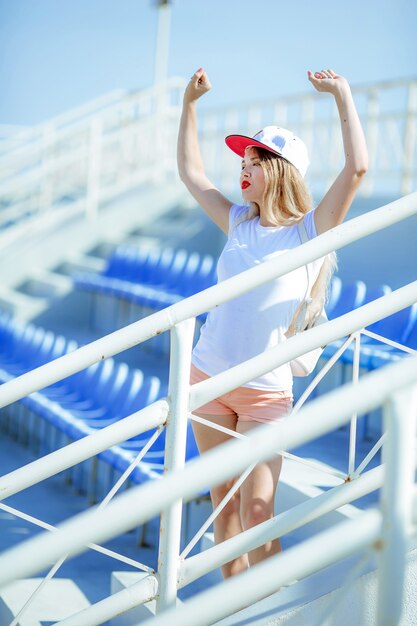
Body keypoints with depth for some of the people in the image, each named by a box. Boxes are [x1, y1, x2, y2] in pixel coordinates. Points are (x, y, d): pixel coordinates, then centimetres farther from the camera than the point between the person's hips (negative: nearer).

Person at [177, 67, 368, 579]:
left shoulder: (310, 230, -6)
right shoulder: (239, 223, 7)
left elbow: (357, 168, -20)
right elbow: (190, 173, 19)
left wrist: (342, 94, -16)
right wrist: (189, 103, 17)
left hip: (265, 392, -5)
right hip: (207, 377, 5)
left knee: (256, 512, -10)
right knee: (222, 501, 11)